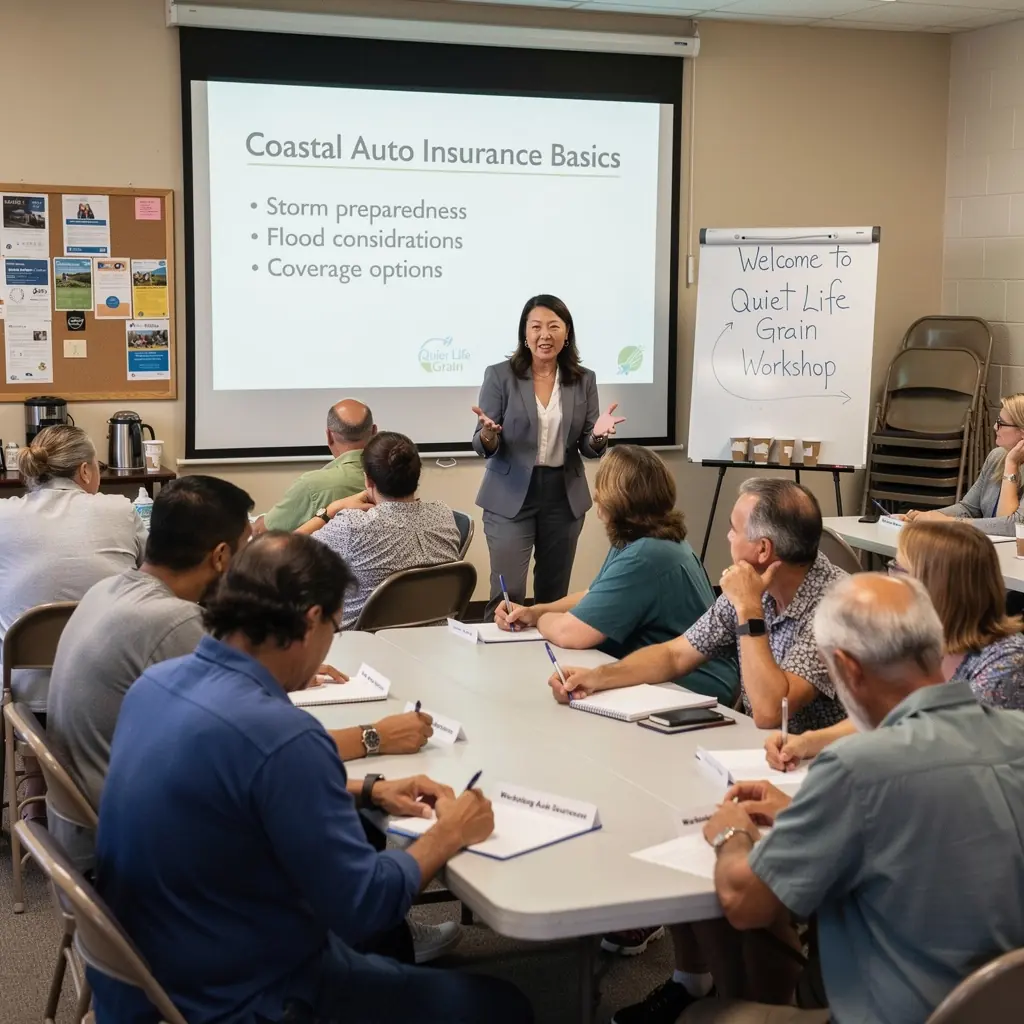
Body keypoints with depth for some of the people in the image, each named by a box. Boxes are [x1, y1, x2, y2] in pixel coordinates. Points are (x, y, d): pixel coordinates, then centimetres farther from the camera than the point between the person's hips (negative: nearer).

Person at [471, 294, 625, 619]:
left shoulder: (584, 380, 3)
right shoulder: (499, 376, -5)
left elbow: (589, 449, 5)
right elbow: (482, 446, -5)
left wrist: (598, 436, -19)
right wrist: (488, 435, -28)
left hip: (564, 497, 3)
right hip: (510, 498, -3)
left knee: (554, 595, 11)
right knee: (507, 593, -8)